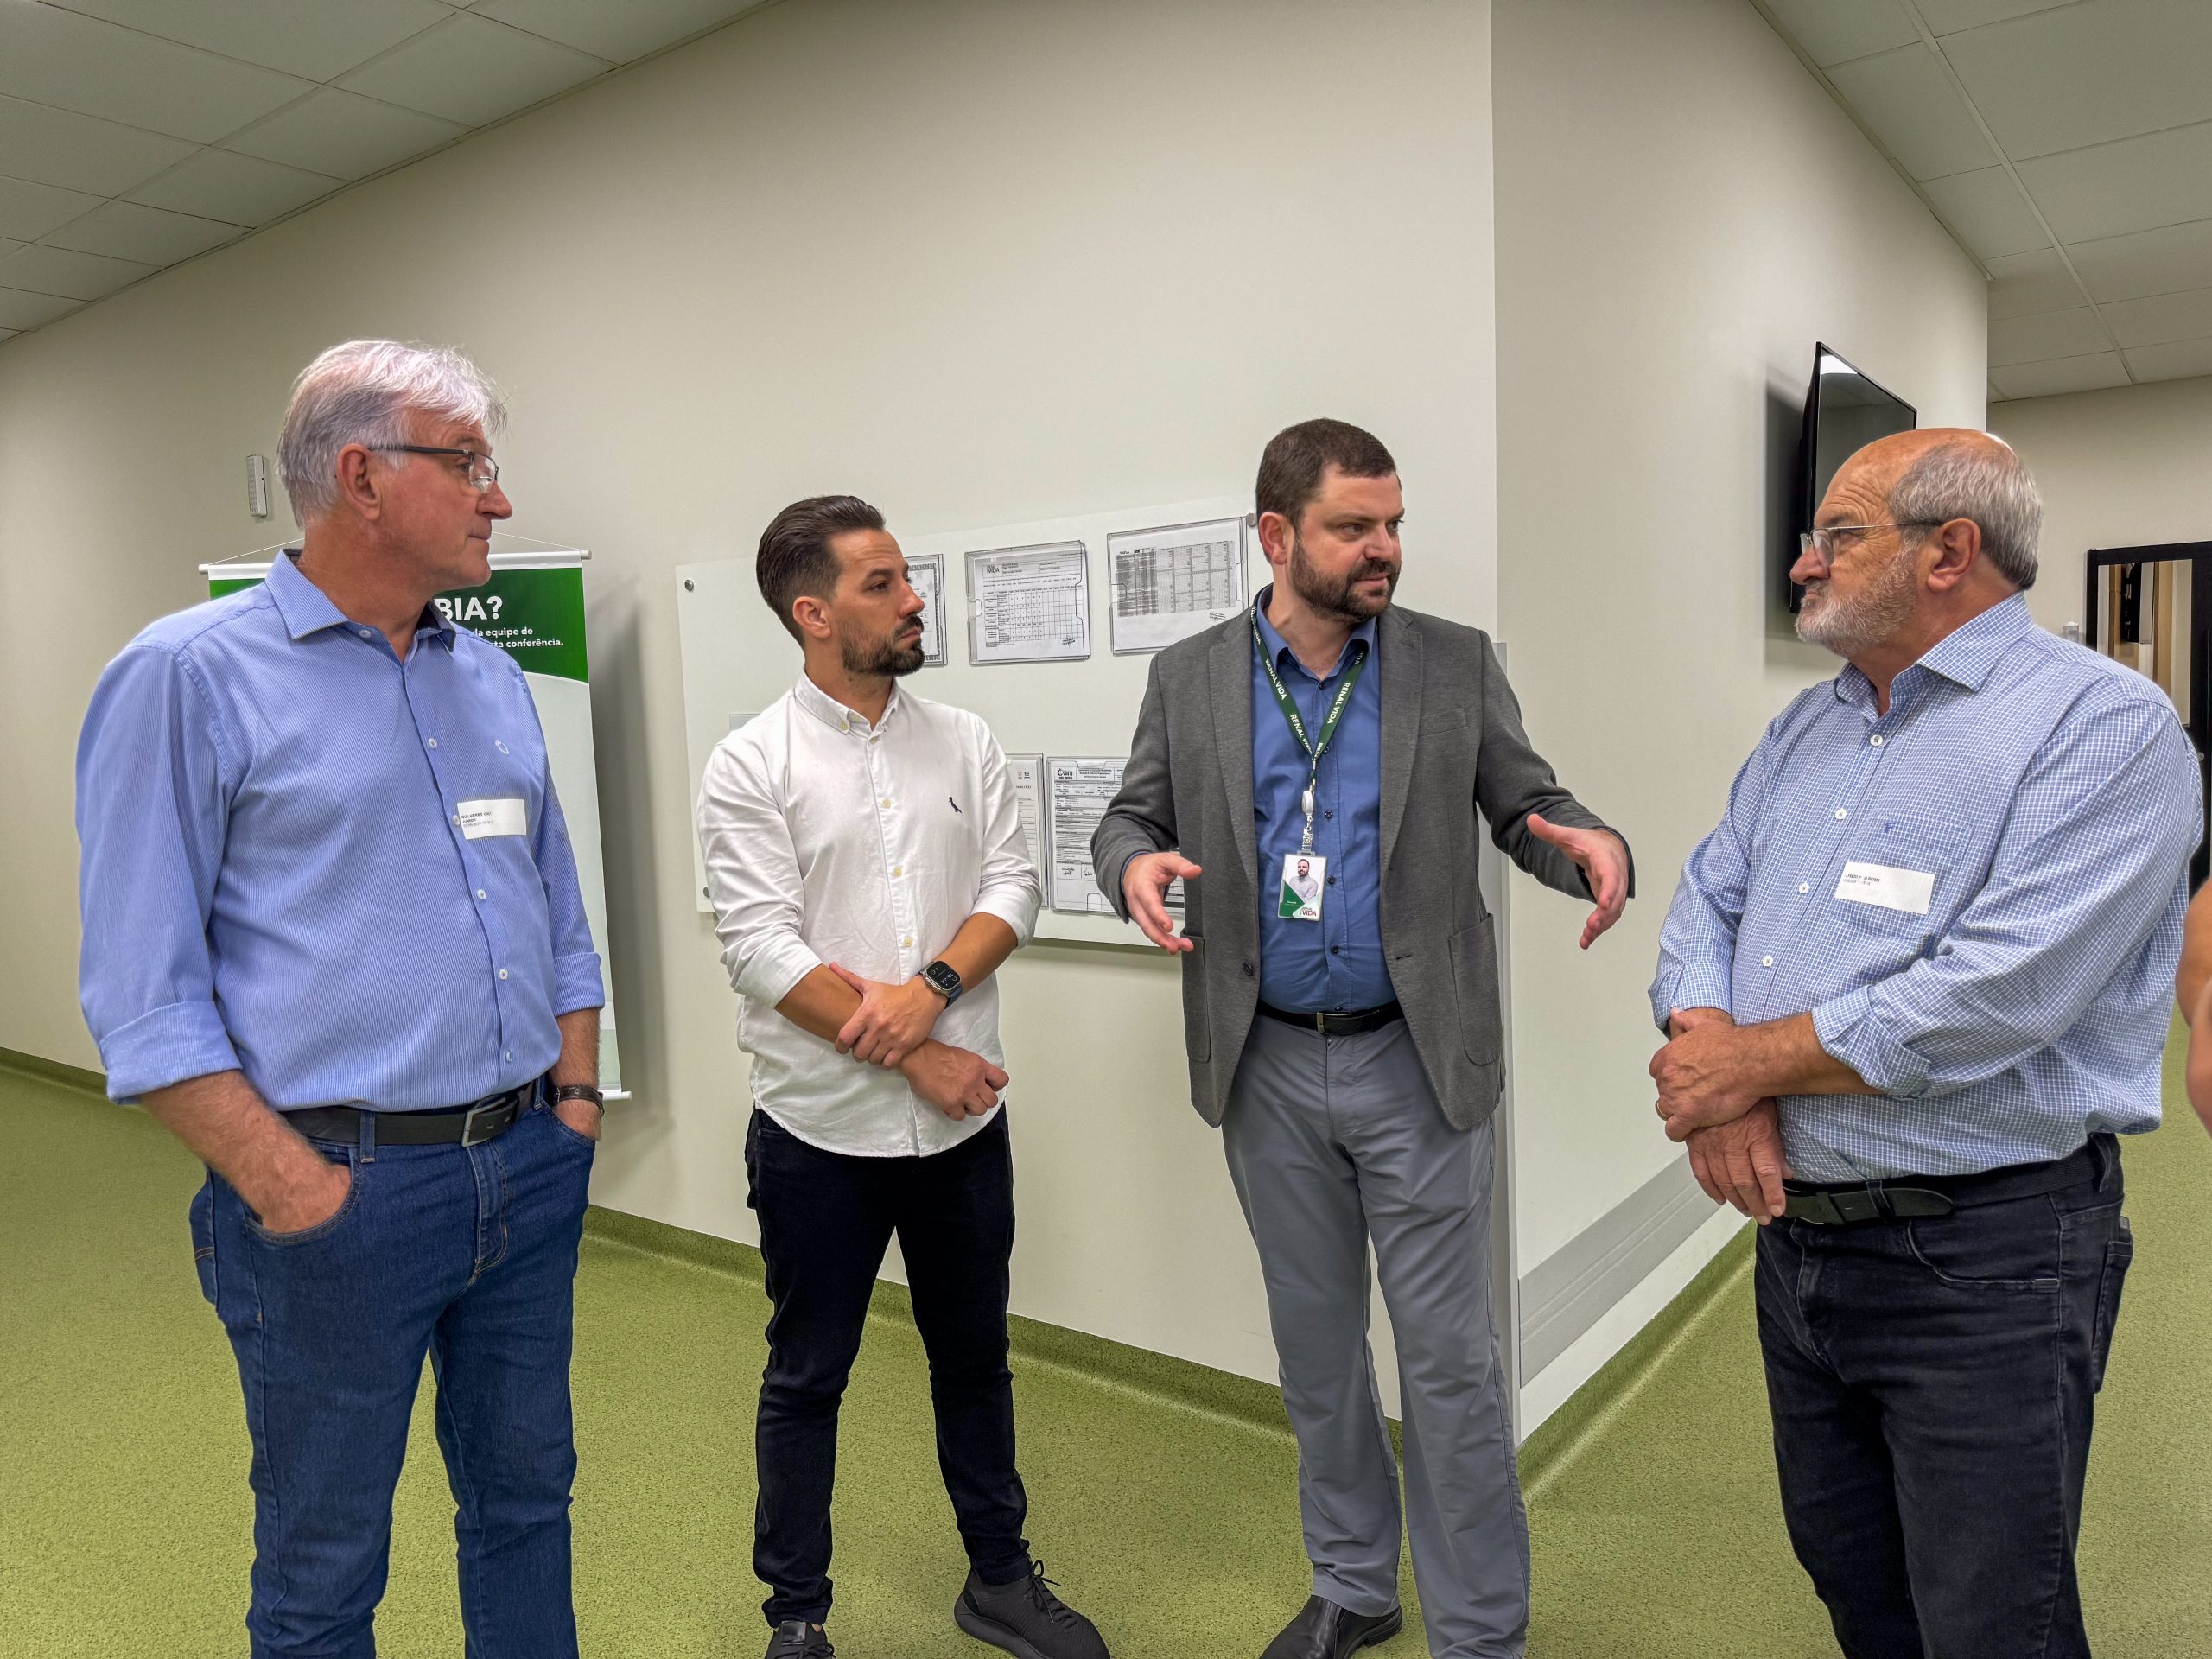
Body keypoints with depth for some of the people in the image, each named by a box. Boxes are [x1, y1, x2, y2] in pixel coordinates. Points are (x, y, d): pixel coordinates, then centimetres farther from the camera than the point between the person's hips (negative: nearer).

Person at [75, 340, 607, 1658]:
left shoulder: (493, 680, 10)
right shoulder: (189, 676, -9)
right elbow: (146, 992, -12)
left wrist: (576, 1096, 7)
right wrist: (286, 1188, -16)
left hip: (531, 1170, 6)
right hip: (340, 1190, -5)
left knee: (527, 1502, 20)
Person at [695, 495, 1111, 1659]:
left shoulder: (963, 743, 4)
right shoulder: (751, 766, -8)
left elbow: (1011, 885, 0)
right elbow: (761, 947, -15)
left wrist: (931, 988, -19)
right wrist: (917, 1061, -16)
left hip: (963, 1122, 4)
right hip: (821, 1129, -3)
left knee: (974, 1357, 18)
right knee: (807, 1378, 13)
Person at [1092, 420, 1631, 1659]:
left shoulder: (1458, 666, -1)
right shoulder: (1190, 678, 1)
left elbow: (1529, 804, 3)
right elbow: (1132, 815, 7)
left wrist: (1593, 846, -20)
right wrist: (1135, 865, -17)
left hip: (1418, 1061, -2)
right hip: (1269, 1068, 2)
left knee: (1451, 1359, 5)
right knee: (1316, 1346, 18)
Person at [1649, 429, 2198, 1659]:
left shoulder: (2104, 726, -16)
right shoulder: (1809, 727, 10)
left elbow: (1985, 1002, -26)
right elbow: (1709, 901, 7)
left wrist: (1744, 1061, -15)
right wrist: (1711, 1071, -13)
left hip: (1979, 1265, -7)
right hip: (1795, 1228, 7)